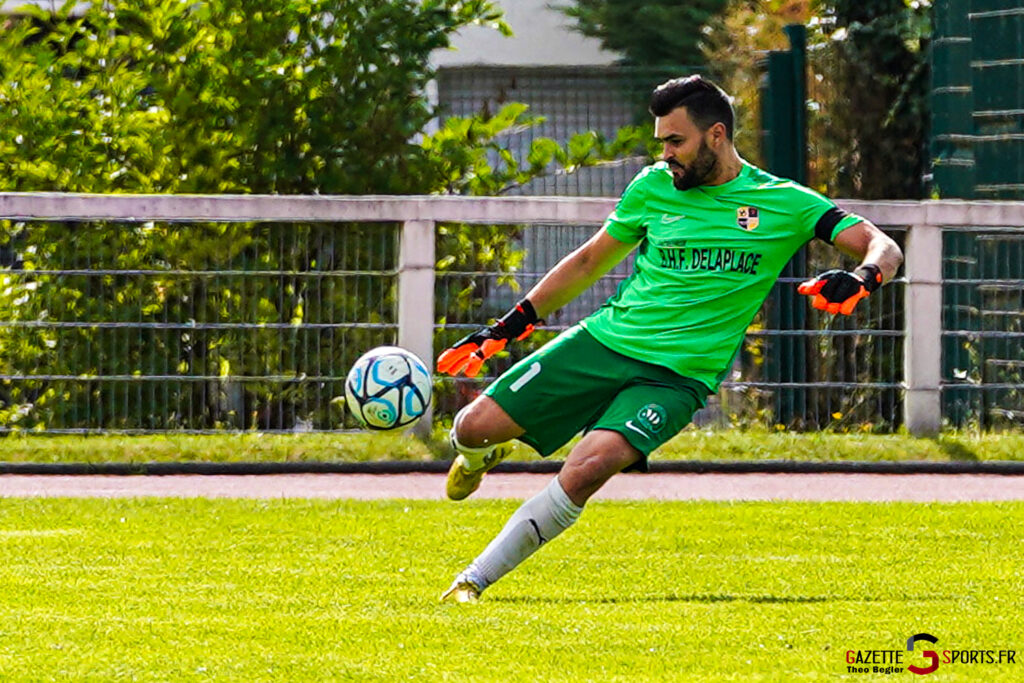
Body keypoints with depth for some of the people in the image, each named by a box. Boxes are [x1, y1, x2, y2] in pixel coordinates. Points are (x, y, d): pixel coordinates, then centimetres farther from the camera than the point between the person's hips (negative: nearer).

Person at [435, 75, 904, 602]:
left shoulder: (785, 204, -2)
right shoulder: (654, 187, 7)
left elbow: (883, 249, -6)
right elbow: (589, 261, 19)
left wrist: (860, 278, -30)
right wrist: (508, 327, 17)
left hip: (678, 376, -3)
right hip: (604, 341, 3)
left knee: (586, 470, -29)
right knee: (472, 428, -7)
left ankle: (473, 581, -18)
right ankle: (479, 456, 33)